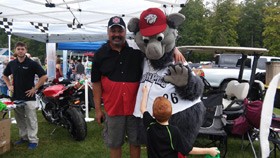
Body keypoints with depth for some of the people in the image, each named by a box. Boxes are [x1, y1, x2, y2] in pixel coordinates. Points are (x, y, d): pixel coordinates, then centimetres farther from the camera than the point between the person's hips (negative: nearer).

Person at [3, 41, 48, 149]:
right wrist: (9, 86, 10)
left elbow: (44, 76, -9)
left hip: (29, 97, -5)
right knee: (20, 119, 14)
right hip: (16, 96, 5)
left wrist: (35, 88, -11)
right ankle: (24, 137, 28)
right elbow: (5, 75, 26)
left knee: (31, 120, -3)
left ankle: (33, 140, 4)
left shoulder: (32, 63, -7)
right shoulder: (11, 64, 8)